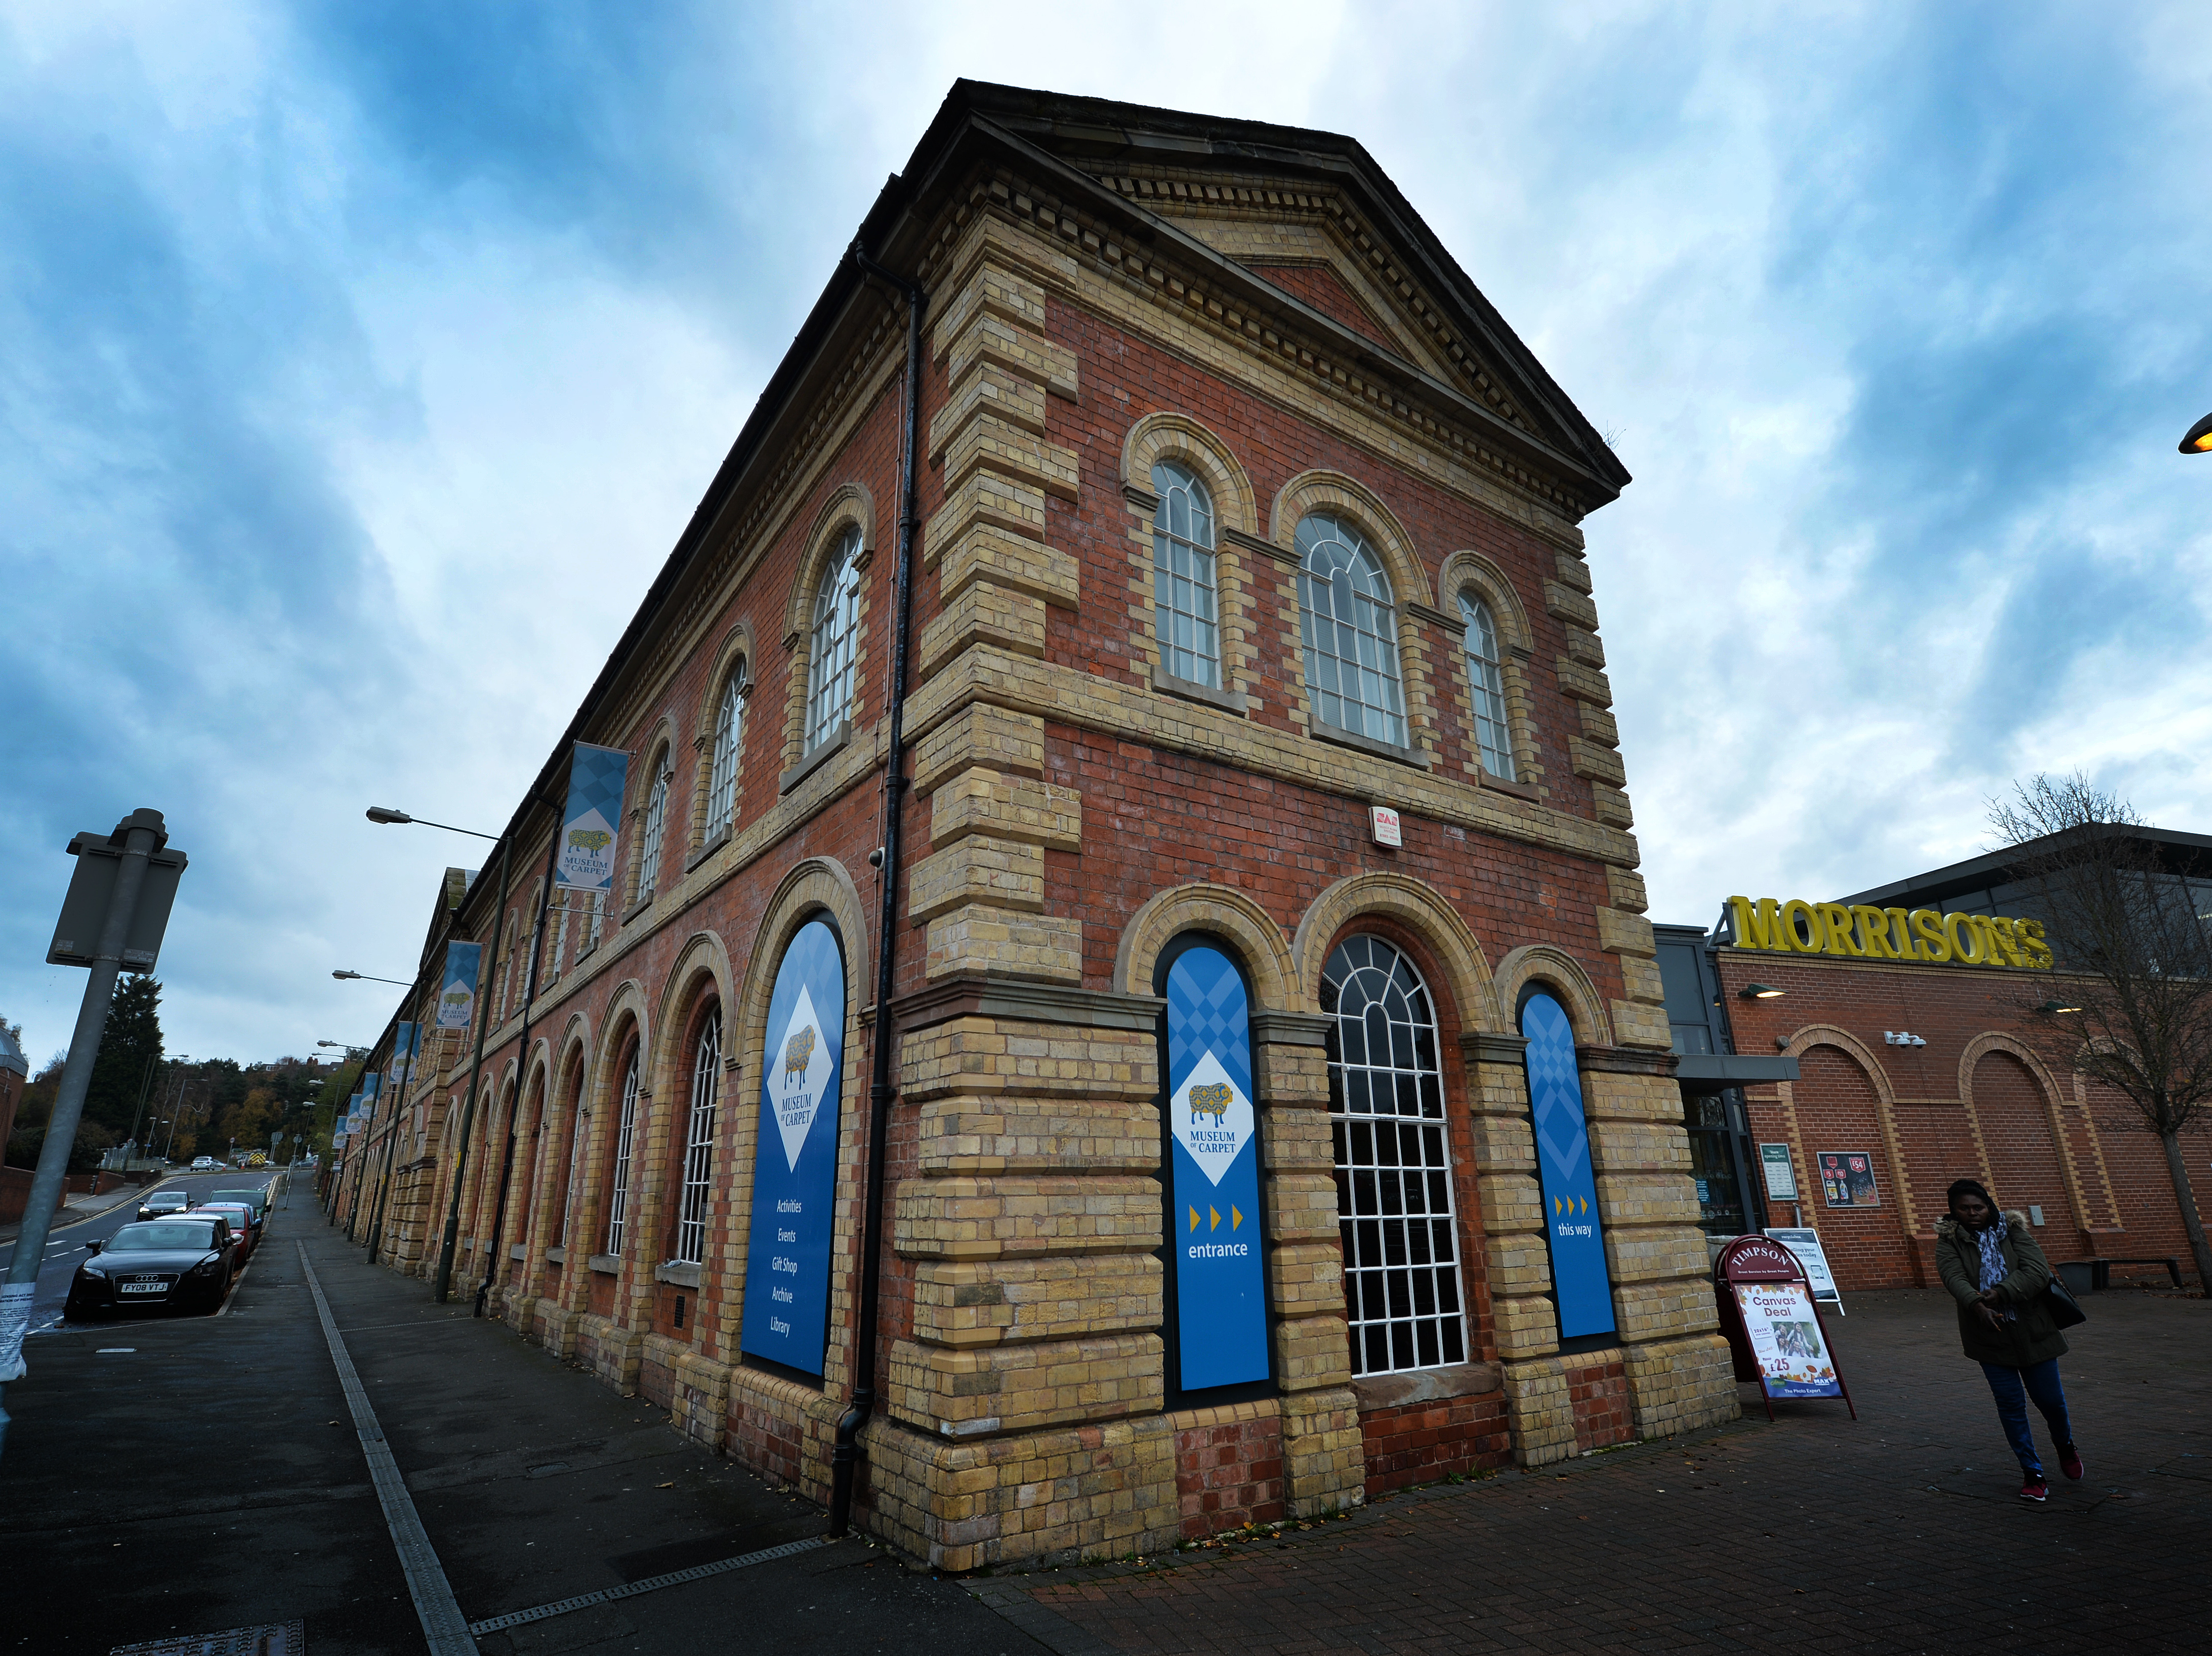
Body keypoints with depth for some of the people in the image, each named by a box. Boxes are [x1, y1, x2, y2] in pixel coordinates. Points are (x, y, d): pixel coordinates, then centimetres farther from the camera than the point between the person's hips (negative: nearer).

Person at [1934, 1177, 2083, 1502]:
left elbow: (2037, 1271, -15)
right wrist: (1976, 1305, -40)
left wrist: (2000, 1294, -28)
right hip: (1989, 1337, -1)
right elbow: (1954, 1278, -20)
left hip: (2032, 1332, 1)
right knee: (2011, 1403, 1)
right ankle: (2032, 1473, 16)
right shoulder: (1949, 1241, -6)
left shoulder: (2013, 1231, -4)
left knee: (2049, 1398, 12)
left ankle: (2065, 1446, 44)